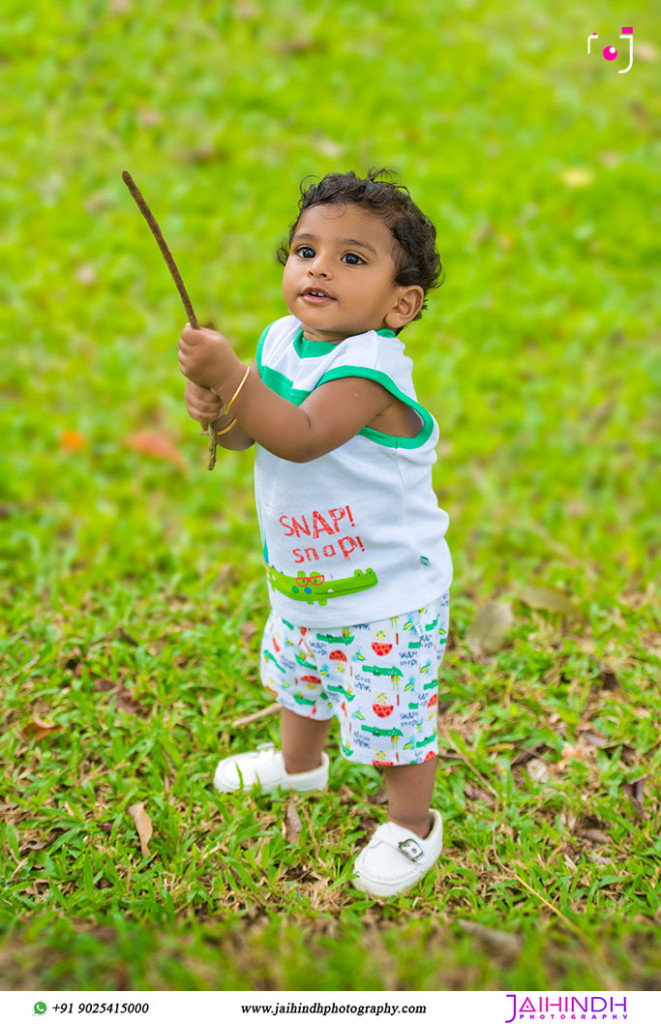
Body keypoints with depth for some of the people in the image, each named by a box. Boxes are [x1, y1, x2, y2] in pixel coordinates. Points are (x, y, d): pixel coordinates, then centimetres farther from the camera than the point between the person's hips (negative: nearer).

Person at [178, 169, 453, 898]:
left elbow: (299, 437, -42)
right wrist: (215, 409, -19)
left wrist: (231, 376, -48)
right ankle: (299, 762, 60)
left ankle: (412, 823, 32)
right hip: (302, 579, 9)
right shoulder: (281, 341, -4)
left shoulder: (368, 366, -29)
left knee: (393, 712, 6)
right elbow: (245, 435, 2)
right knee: (297, 675, 31)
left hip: (388, 592, -8)